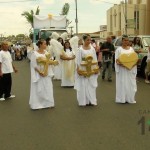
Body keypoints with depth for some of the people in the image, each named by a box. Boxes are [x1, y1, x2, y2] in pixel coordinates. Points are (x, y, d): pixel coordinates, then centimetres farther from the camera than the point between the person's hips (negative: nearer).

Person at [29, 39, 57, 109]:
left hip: (46, 73, 5)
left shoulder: (46, 52, 6)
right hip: (38, 74, -5)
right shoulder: (34, 53, -11)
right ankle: (37, 104, 14)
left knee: (47, 89, 8)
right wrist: (40, 72, -19)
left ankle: (47, 103, 20)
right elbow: (33, 65, -13)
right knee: (38, 89, 2)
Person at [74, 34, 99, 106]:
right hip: (83, 69, -3)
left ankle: (91, 100, 16)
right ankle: (84, 101, 10)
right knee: (83, 85, 2)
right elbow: (78, 61, -8)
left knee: (91, 85, 7)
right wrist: (78, 70, -14)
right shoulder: (80, 49, -6)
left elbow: (95, 59, 7)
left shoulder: (92, 48, 4)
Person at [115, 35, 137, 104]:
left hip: (130, 69, 4)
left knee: (131, 84, 5)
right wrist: (120, 63, -25)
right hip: (122, 69, -4)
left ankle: (130, 98, 15)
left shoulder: (131, 49, 10)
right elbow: (116, 60, -6)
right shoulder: (119, 49, -1)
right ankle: (122, 98, 6)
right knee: (122, 84, -2)